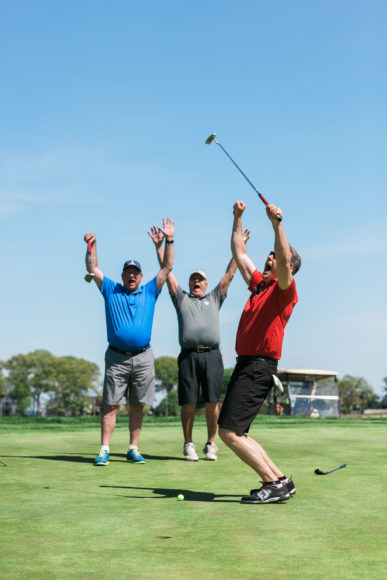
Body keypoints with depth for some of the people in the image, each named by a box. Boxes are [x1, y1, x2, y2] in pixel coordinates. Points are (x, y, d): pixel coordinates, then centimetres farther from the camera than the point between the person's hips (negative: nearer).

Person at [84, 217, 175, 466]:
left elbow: (167, 267, 8)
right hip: (116, 358, -1)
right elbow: (93, 269, 7)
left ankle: (133, 449, 12)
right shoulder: (111, 290, 11)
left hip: (143, 357, 1)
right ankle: (104, 450, -2)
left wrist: (169, 240, 1)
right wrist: (92, 245, -5)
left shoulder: (150, 292, 12)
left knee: (138, 406, 4)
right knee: (110, 405, -3)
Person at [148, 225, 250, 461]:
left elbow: (230, 273, 20)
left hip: (212, 355, 1)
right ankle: (189, 445, 7)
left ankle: (211, 444, 5)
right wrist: (159, 246, 13)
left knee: (212, 402, -3)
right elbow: (167, 272, 18)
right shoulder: (181, 298, 22)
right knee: (189, 403, -2)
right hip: (189, 355, 0)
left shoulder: (214, 298, 24)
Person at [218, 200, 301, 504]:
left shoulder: (284, 289, -4)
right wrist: (238, 218, 28)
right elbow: (239, 254, 29)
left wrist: (277, 223, -33)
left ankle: (278, 481, -8)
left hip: (260, 366, -9)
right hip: (245, 364, 9)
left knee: (229, 431, -14)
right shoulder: (258, 284, 19)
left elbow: (285, 258, -24)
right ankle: (276, 481, 13)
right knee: (235, 433, 9)